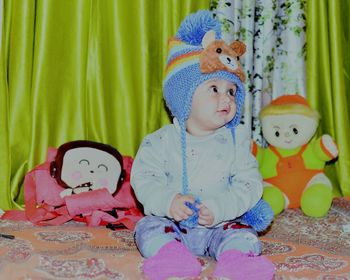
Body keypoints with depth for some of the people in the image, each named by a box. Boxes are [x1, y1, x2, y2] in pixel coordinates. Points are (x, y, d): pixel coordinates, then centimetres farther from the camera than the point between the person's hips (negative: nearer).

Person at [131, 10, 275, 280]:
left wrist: (222, 207, -24)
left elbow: (249, 183, -7)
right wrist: (167, 201, -29)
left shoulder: (236, 140, 0)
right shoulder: (162, 141, -3)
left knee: (243, 234, -23)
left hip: (220, 224, 0)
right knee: (149, 227, -23)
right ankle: (170, 254, -42)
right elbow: (144, 178, -9)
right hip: (171, 223, 0)